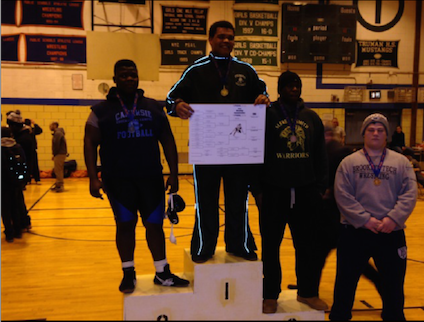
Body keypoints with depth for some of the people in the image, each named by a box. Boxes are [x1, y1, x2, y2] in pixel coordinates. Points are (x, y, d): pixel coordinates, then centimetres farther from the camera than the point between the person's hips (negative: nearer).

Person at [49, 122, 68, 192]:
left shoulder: (57, 133, -13)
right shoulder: (56, 133, 20)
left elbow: (56, 144, -17)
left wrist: (54, 154, -8)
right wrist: (54, 155, 11)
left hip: (60, 154, -10)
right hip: (60, 154, 10)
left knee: (58, 170, -10)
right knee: (58, 170, 13)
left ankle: (60, 186, -10)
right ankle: (58, 185, 18)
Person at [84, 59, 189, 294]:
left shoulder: (154, 107, 9)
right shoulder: (101, 111, 3)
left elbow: (167, 141, 9)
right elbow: (90, 144, -1)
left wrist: (174, 173, 4)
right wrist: (93, 178, -10)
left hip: (151, 178, 2)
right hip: (118, 179, -2)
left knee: (155, 224, 5)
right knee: (125, 224, 4)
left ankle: (162, 273, 18)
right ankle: (128, 273, 21)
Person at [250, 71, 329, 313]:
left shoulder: (312, 117, 10)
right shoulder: (267, 115, -2)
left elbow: (321, 156, 13)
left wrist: (321, 187, 7)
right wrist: (257, 189, -8)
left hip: (306, 192, 4)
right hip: (274, 192, -3)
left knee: (309, 246, 12)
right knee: (271, 247, 8)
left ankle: (308, 292, 29)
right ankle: (271, 295, 23)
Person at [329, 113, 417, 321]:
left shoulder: (401, 162, 7)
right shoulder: (349, 162, 3)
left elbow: (409, 194, -2)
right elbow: (342, 195, -6)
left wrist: (393, 218, -17)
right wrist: (365, 219, -15)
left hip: (392, 234, 1)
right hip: (355, 233, -1)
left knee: (394, 285, 14)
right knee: (345, 282, 9)